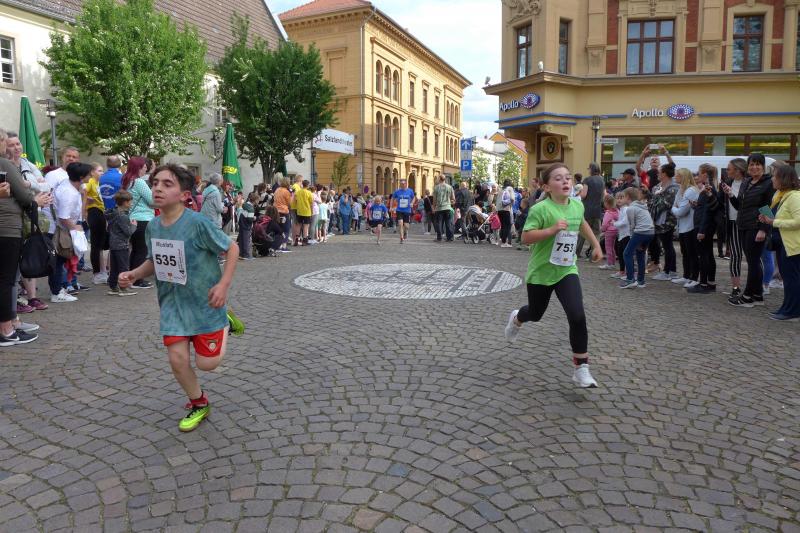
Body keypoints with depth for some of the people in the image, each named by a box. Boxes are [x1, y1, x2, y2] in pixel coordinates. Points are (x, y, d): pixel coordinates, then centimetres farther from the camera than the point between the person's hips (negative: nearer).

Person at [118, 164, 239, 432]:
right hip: (173, 303, 5)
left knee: (206, 363, 2)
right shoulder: (153, 226, -2)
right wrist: (133, 274, -5)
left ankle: (223, 324, 31)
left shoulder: (198, 223, -21)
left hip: (205, 303, -4)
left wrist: (224, 284, -21)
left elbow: (232, 248, -13)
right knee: (177, 358, -2)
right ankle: (198, 404, 24)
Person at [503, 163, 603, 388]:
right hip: (541, 272, -3)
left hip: (567, 270, 3)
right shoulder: (540, 208, -19)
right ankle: (516, 319, 56)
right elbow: (526, 237, -23)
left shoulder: (577, 206, 0)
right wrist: (551, 230, -32)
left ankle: (581, 368, -1)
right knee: (535, 313, 18)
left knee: (577, 316, -13)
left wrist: (596, 245, 24)